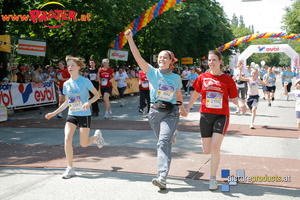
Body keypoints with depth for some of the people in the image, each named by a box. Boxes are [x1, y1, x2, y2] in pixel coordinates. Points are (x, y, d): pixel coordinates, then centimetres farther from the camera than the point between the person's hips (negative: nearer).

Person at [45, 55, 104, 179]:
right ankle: (70, 169, -3)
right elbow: (66, 102, 14)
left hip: (84, 115, -4)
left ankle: (97, 135, 35)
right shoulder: (66, 84, 4)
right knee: (67, 139, -15)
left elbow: (97, 95, -3)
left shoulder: (85, 81, -9)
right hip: (71, 115, 4)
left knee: (84, 144, 0)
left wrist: (89, 102, -22)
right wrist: (54, 113, 9)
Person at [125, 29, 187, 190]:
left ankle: (162, 177, -21)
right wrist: (130, 39, -23)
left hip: (170, 112, -1)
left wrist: (182, 108, 31)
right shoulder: (152, 73, -2)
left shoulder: (176, 78, 3)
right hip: (155, 111, 1)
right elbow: (138, 57, -14)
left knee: (163, 143, -16)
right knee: (162, 142, 15)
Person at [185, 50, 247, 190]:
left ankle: (213, 178, 1)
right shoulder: (203, 77, 3)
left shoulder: (227, 79, -1)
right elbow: (196, 93, 17)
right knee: (207, 151, 6)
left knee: (215, 147, -16)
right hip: (206, 115, 2)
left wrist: (240, 104, -19)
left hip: (221, 116, -2)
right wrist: (187, 108, 23)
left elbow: (234, 98, 3)